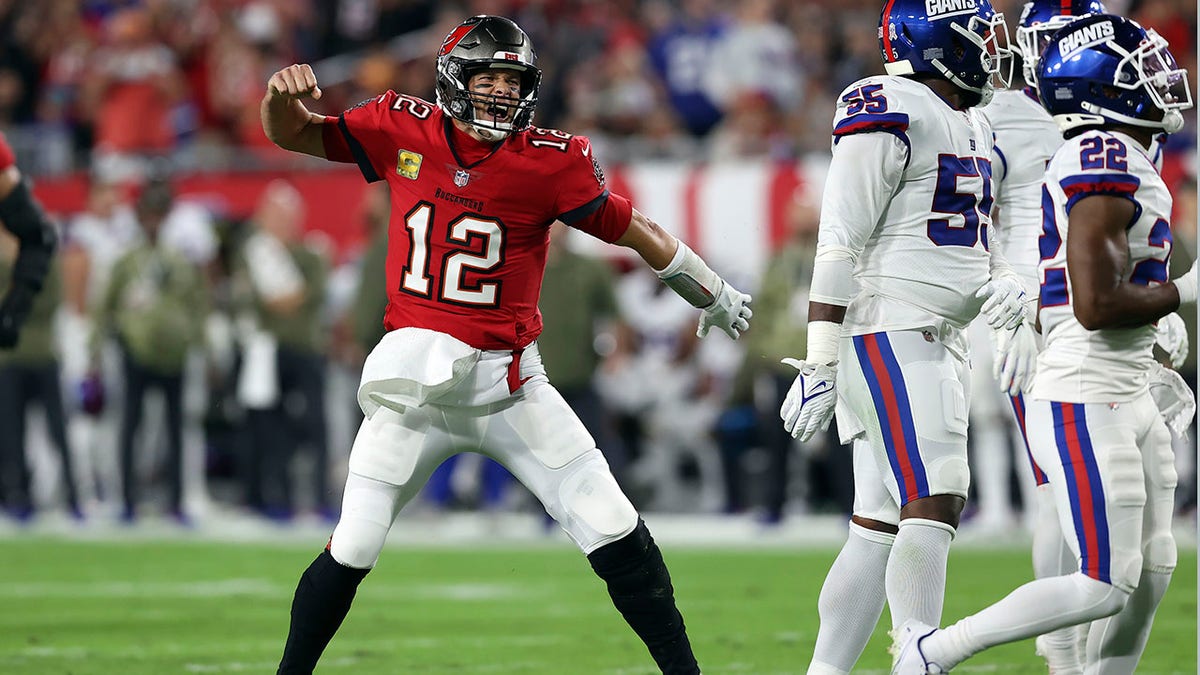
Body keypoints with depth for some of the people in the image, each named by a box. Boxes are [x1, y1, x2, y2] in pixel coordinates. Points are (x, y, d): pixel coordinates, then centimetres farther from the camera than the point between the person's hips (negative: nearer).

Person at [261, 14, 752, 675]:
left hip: (508, 383, 0)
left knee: (615, 533, -4)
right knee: (353, 548, -4)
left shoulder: (548, 163, -8)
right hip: (414, 379, 0)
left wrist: (714, 298, 14)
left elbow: (633, 230, 3)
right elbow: (290, 134, 7)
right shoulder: (404, 131, -2)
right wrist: (284, 94, -17)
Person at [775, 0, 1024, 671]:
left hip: (940, 341, 9)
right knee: (933, 504, -18)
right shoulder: (890, 112, -11)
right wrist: (821, 361, -18)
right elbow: (840, 243, -14)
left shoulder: (976, 130, 19)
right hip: (889, 334, -9)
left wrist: (1006, 283, 2)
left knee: (882, 526, 8)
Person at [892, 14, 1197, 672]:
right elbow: (1095, 306, -25)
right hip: (1084, 404, -10)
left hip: (1128, 398, 10)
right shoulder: (1108, 163, -17)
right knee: (1104, 587, -9)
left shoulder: (1121, 162, 14)